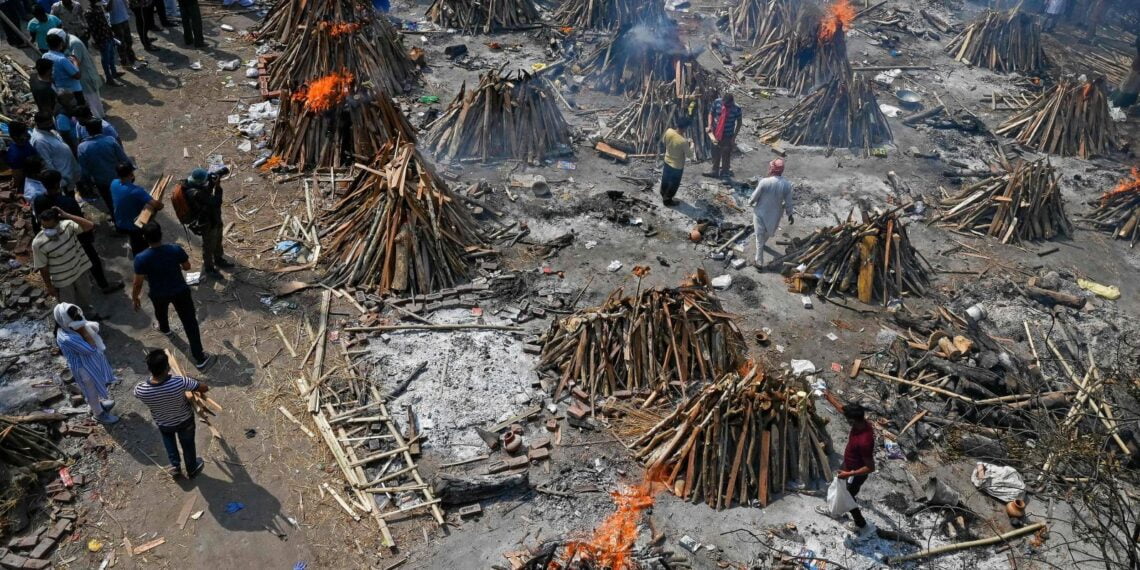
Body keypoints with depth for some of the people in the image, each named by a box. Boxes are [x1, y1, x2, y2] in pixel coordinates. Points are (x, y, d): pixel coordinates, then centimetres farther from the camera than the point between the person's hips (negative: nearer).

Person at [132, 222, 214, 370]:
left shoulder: (141, 259, -28)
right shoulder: (176, 249, -25)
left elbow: (138, 283, -16)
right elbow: (187, 267, -6)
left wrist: (135, 298, 3)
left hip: (158, 294, 1)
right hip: (180, 291, -1)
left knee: (161, 312, 36)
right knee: (190, 323, 8)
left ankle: (164, 328, 70)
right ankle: (200, 359, 11)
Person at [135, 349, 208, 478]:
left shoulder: (140, 390, -36)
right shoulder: (180, 382, -42)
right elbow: (204, 387, -24)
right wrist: (193, 385, -1)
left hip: (163, 423, 1)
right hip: (185, 420, 0)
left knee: (169, 443, 36)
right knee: (187, 444, 29)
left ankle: (175, 466, 50)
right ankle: (192, 469, 53)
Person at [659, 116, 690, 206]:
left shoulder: (669, 131, -20)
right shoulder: (683, 141, -35)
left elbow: (663, 141, 0)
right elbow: (687, 153, -17)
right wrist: (687, 143, -1)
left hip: (667, 161, 6)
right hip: (677, 166, -6)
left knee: (665, 180, 29)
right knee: (674, 184, 18)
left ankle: (663, 195, 51)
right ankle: (667, 200, 35)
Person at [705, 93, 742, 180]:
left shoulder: (736, 108, -20)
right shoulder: (717, 102, -13)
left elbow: (739, 122, -6)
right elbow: (711, 114, 3)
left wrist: (734, 136, -7)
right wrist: (710, 125, -12)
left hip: (728, 136, -3)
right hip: (716, 134, 3)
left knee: (726, 155, 9)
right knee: (715, 154, 16)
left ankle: (725, 172, 28)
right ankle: (715, 172, 33)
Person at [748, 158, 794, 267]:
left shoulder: (764, 182, -26)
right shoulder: (787, 184, -16)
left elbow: (754, 197, -14)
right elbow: (788, 203, -7)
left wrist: (750, 201, 8)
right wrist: (790, 214, 9)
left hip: (760, 212, -3)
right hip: (774, 214, 3)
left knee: (760, 238, 11)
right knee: (768, 232, 32)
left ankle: (759, 262, 17)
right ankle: (763, 242, 61)